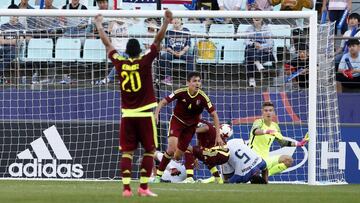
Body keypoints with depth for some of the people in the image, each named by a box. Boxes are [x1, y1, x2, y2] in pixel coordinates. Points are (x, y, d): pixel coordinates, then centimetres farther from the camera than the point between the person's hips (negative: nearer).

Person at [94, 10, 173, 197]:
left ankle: (126, 188, -6)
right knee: (150, 150, 6)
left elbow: (107, 44, 11)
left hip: (127, 115, 3)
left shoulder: (120, 63, -1)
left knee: (127, 152, 4)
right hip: (144, 114, -3)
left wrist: (99, 25, 22)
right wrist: (166, 22, -8)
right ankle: (143, 187, -2)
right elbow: (157, 41, -9)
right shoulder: (144, 62, -8)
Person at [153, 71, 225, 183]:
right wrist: (156, 114, -32)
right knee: (172, 149, -22)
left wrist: (218, 136, -18)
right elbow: (163, 102, -14)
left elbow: (214, 115, -14)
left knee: (177, 156, 1)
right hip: (177, 121, -2)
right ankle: (158, 174, -7)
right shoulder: (181, 92, -20)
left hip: (190, 126, 2)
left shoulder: (203, 97, -19)